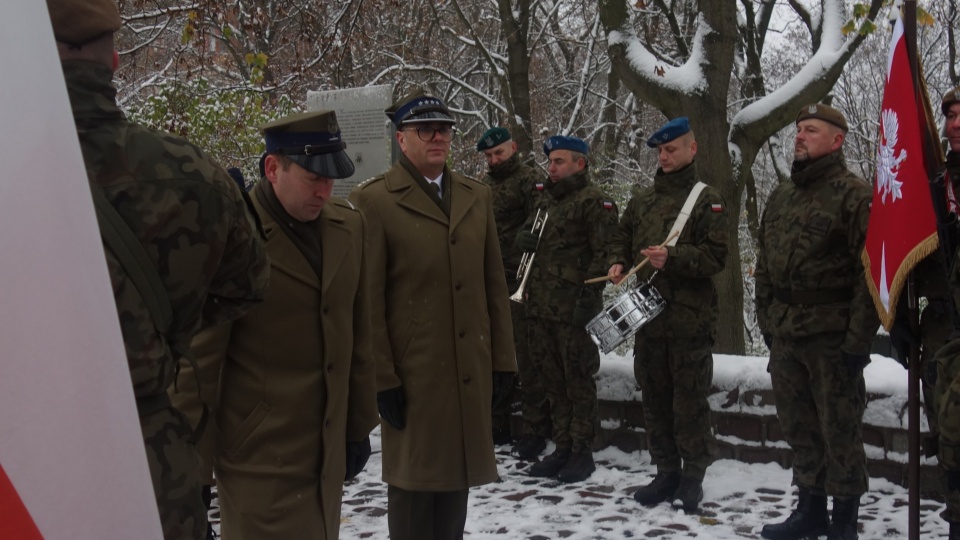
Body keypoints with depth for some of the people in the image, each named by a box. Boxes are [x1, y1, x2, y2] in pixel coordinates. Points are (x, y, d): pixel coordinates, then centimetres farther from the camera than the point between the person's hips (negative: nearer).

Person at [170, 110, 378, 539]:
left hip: (329, 453, 6)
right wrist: (195, 463, -6)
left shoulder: (347, 225, 6)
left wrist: (359, 425, 14)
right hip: (261, 460, -6)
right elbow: (199, 357, -10)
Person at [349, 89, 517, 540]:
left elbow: (494, 286, 12)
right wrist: (381, 379, -12)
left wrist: (502, 361, 8)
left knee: (456, 479, 14)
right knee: (415, 486, 4)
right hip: (412, 376, -5)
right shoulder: (373, 201, -6)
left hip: (470, 374, 5)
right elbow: (368, 300, -9)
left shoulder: (477, 197, 12)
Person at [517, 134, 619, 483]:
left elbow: (604, 253, -13)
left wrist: (588, 294, -20)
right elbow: (524, 236, 28)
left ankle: (582, 451, 9)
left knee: (578, 382, -1)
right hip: (540, 308, 8)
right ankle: (562, 448, 23)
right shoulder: (547, 200, 19)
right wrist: (525, 238, 4)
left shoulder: (594, 202, -6)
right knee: (553, 381, 13)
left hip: (572, 310, -8)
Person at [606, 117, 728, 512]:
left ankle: (693, 478, 10)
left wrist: (673, 258, -23)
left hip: (689, 317, -6)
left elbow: (716, 256, -10)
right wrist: (618, 263, 3)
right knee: (655, 398, 11)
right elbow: (623, 239, 24)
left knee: (689, 401, -1)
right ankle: (666, 473, 22)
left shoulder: (707, 200, -1)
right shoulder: (641, 201, 16)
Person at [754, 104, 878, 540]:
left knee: (839, 431, 2)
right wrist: (767, 322, 15)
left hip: (831, 338, -7)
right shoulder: (781, 196, 14)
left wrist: (858, 340, -16)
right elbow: (764, 264, 19)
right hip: (785, 336, 7)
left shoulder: (854, 195, -8)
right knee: (799, 428, 15)